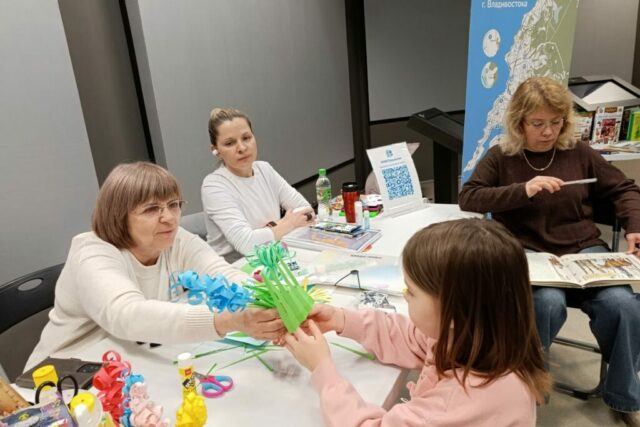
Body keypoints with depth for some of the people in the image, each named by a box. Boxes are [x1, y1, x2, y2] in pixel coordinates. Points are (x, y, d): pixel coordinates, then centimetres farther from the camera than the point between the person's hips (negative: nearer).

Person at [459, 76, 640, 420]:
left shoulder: (579, 153, 11)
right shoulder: (501, 157, 3)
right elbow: (467, 198, -8)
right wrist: (523, 190, -18)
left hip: (583, 250, 3)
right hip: (526, 254, -3)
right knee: (548, 304, -32)